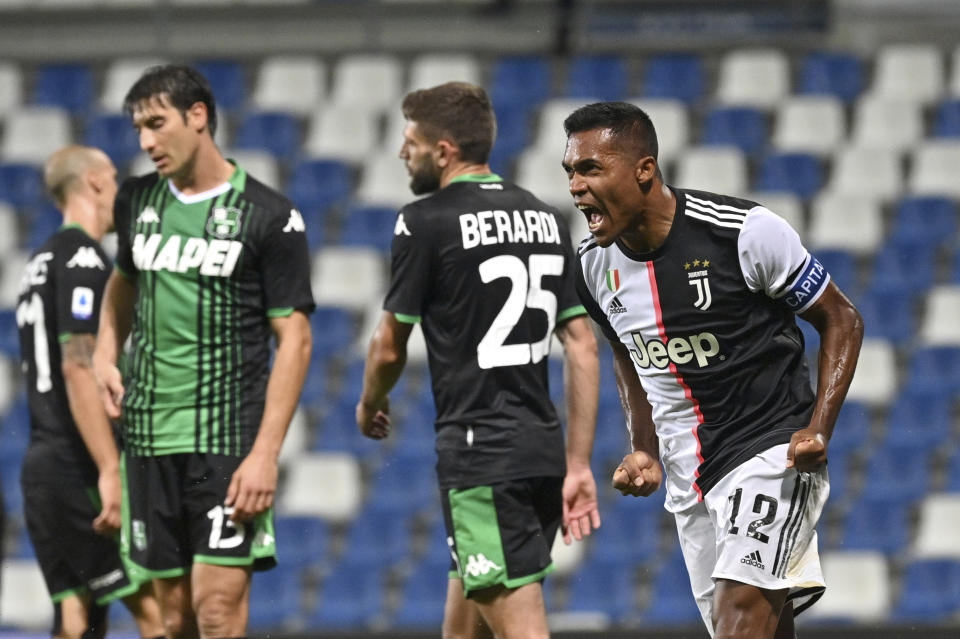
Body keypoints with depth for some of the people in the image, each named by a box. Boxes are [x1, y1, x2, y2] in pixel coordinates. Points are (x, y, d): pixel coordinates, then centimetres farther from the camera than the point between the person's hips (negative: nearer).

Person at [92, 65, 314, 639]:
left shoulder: (269, 215, -6)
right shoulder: (138, 201, 11)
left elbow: (294, 338, -8)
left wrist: (265, 453, -16)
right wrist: (106, 354, 11)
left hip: (229, 441, -5)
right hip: (150, 439, 6)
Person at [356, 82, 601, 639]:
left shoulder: (425, 222, -7)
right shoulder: (546, 219, 12)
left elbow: (390, 348, 0)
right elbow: (583, 345, 11)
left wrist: (369, 406, 22)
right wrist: (579, 465, 13)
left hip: (480, 452, -8)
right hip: (543, 447, 8)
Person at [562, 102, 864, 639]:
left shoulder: (745, 232, -17)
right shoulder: (594, 263, 0)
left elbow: (842, 321, -6)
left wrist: (819, 430, -16)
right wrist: (645, 452, 8)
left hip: (773, 451, -6)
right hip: (688, 472, 6)